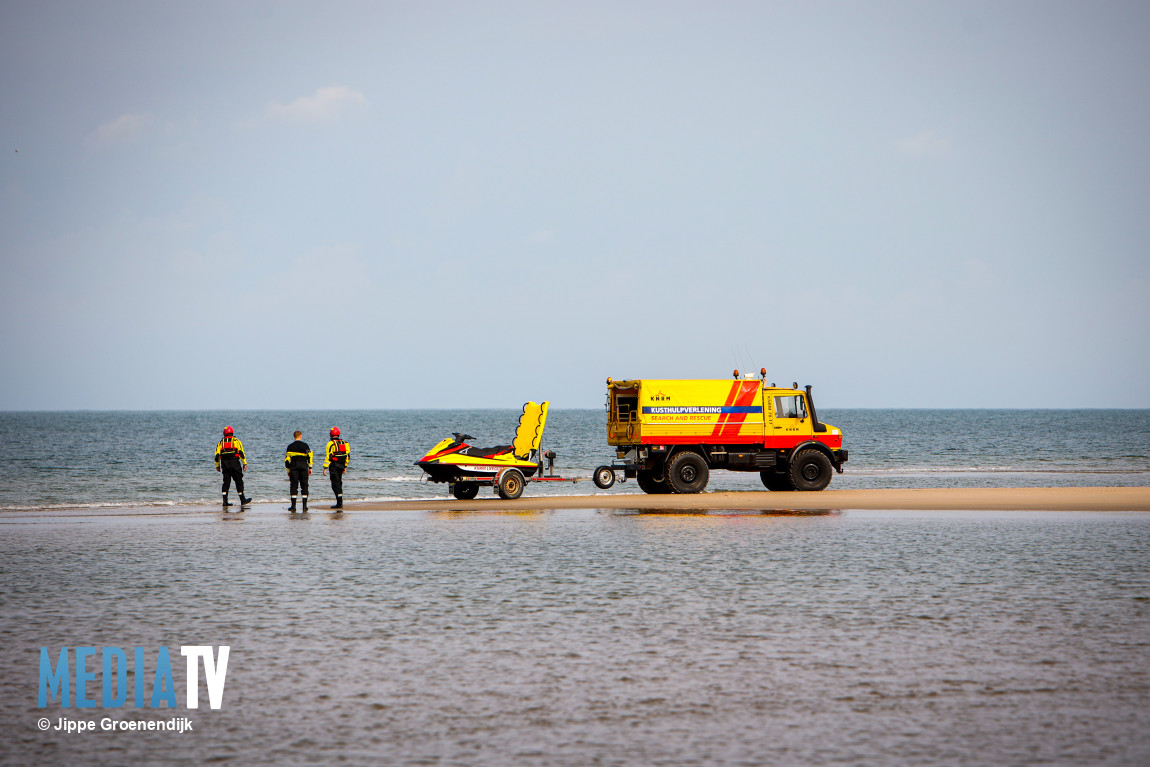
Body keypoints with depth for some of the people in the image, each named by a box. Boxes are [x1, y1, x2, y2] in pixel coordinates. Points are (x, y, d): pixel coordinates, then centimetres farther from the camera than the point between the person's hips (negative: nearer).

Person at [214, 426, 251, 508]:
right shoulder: (236, 441, 6)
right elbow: (241, 453, -3)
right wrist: (245, 464, -2)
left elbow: (217, 456, 8)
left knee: (226, 482, 4)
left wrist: (217, 466, 15)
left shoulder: (220, 443, 13)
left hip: (224, 464, 2)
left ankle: (225, 501, -4)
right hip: (235, 463, -2)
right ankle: (242, 500, 6)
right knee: (239, 481, 5)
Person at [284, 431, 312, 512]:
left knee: (294, 486, 2)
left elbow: (287, 459, 4)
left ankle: (293, 506, -4)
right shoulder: (305, 445, 2)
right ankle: (304, 506, 2)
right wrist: (310, 468, 5)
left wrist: (288, 471, 12)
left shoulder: (290, 446, 4)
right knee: (304, 486, 5)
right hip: (304, 467, 0)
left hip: (293, 467, 0)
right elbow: (309, 456, -1)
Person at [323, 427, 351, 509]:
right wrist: (345, 467, 22)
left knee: (336, 485, -4)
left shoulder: (331, 444, -11)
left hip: (334, 467, -7)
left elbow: (328, 456, -16)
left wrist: (325, 468, -14)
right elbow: (347, 455, 15)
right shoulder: (344, 443, 10)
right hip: (341, 467, 7)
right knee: (339, 484, 17)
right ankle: (340, 502, 19)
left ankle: (339, 503, -9)